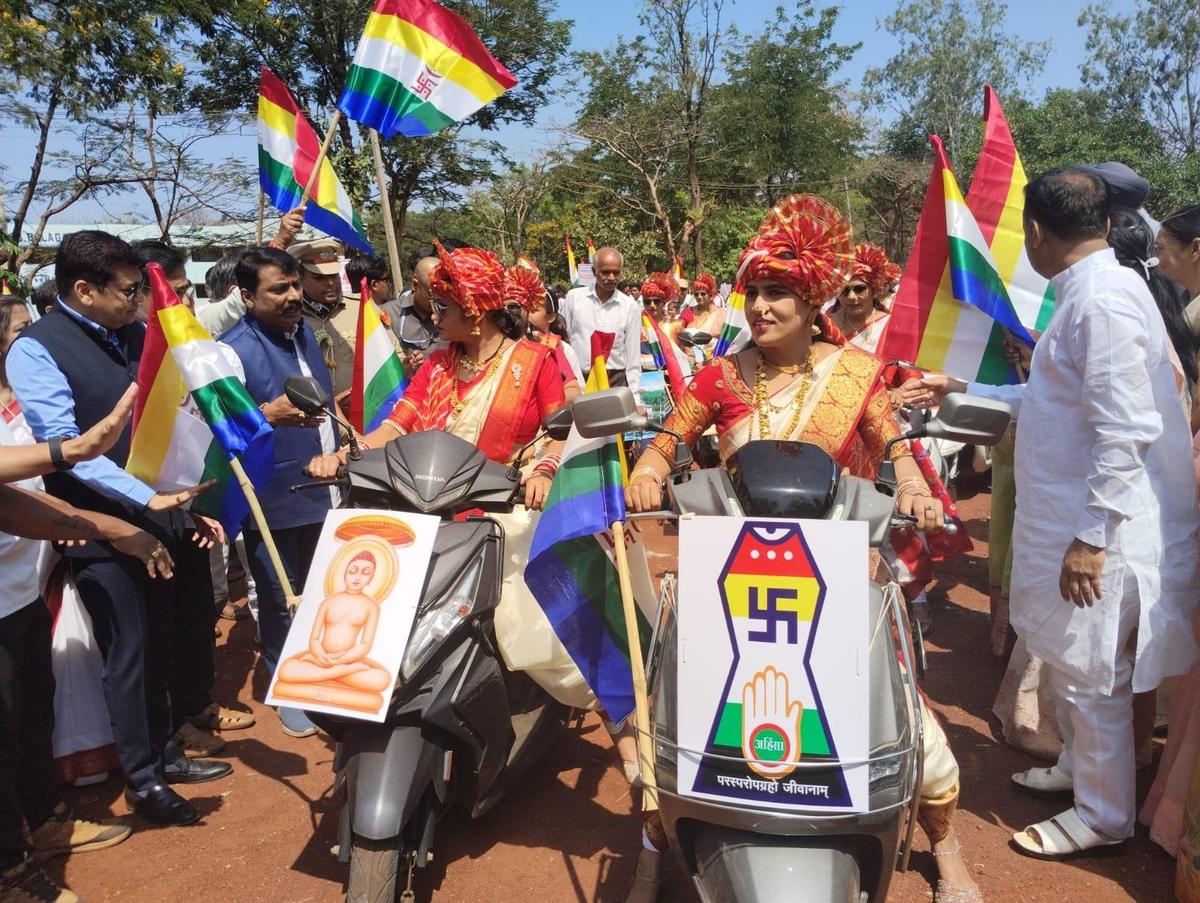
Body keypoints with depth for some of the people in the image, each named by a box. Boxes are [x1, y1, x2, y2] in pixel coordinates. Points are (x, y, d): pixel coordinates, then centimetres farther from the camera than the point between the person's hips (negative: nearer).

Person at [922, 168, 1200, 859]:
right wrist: (962, 390, 25)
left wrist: (1092, 537, -23)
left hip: (1098, 531, -9)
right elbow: (1055, 402, 20)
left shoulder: (1104, 298, -20)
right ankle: (1079, 764, 41)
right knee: (1073, 664, 22)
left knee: (1092, 674, 6)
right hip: (1072, 516, 9)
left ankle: (1105, 815, 23)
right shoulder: (1088, 293, 11)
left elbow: (1127, 430, -25)